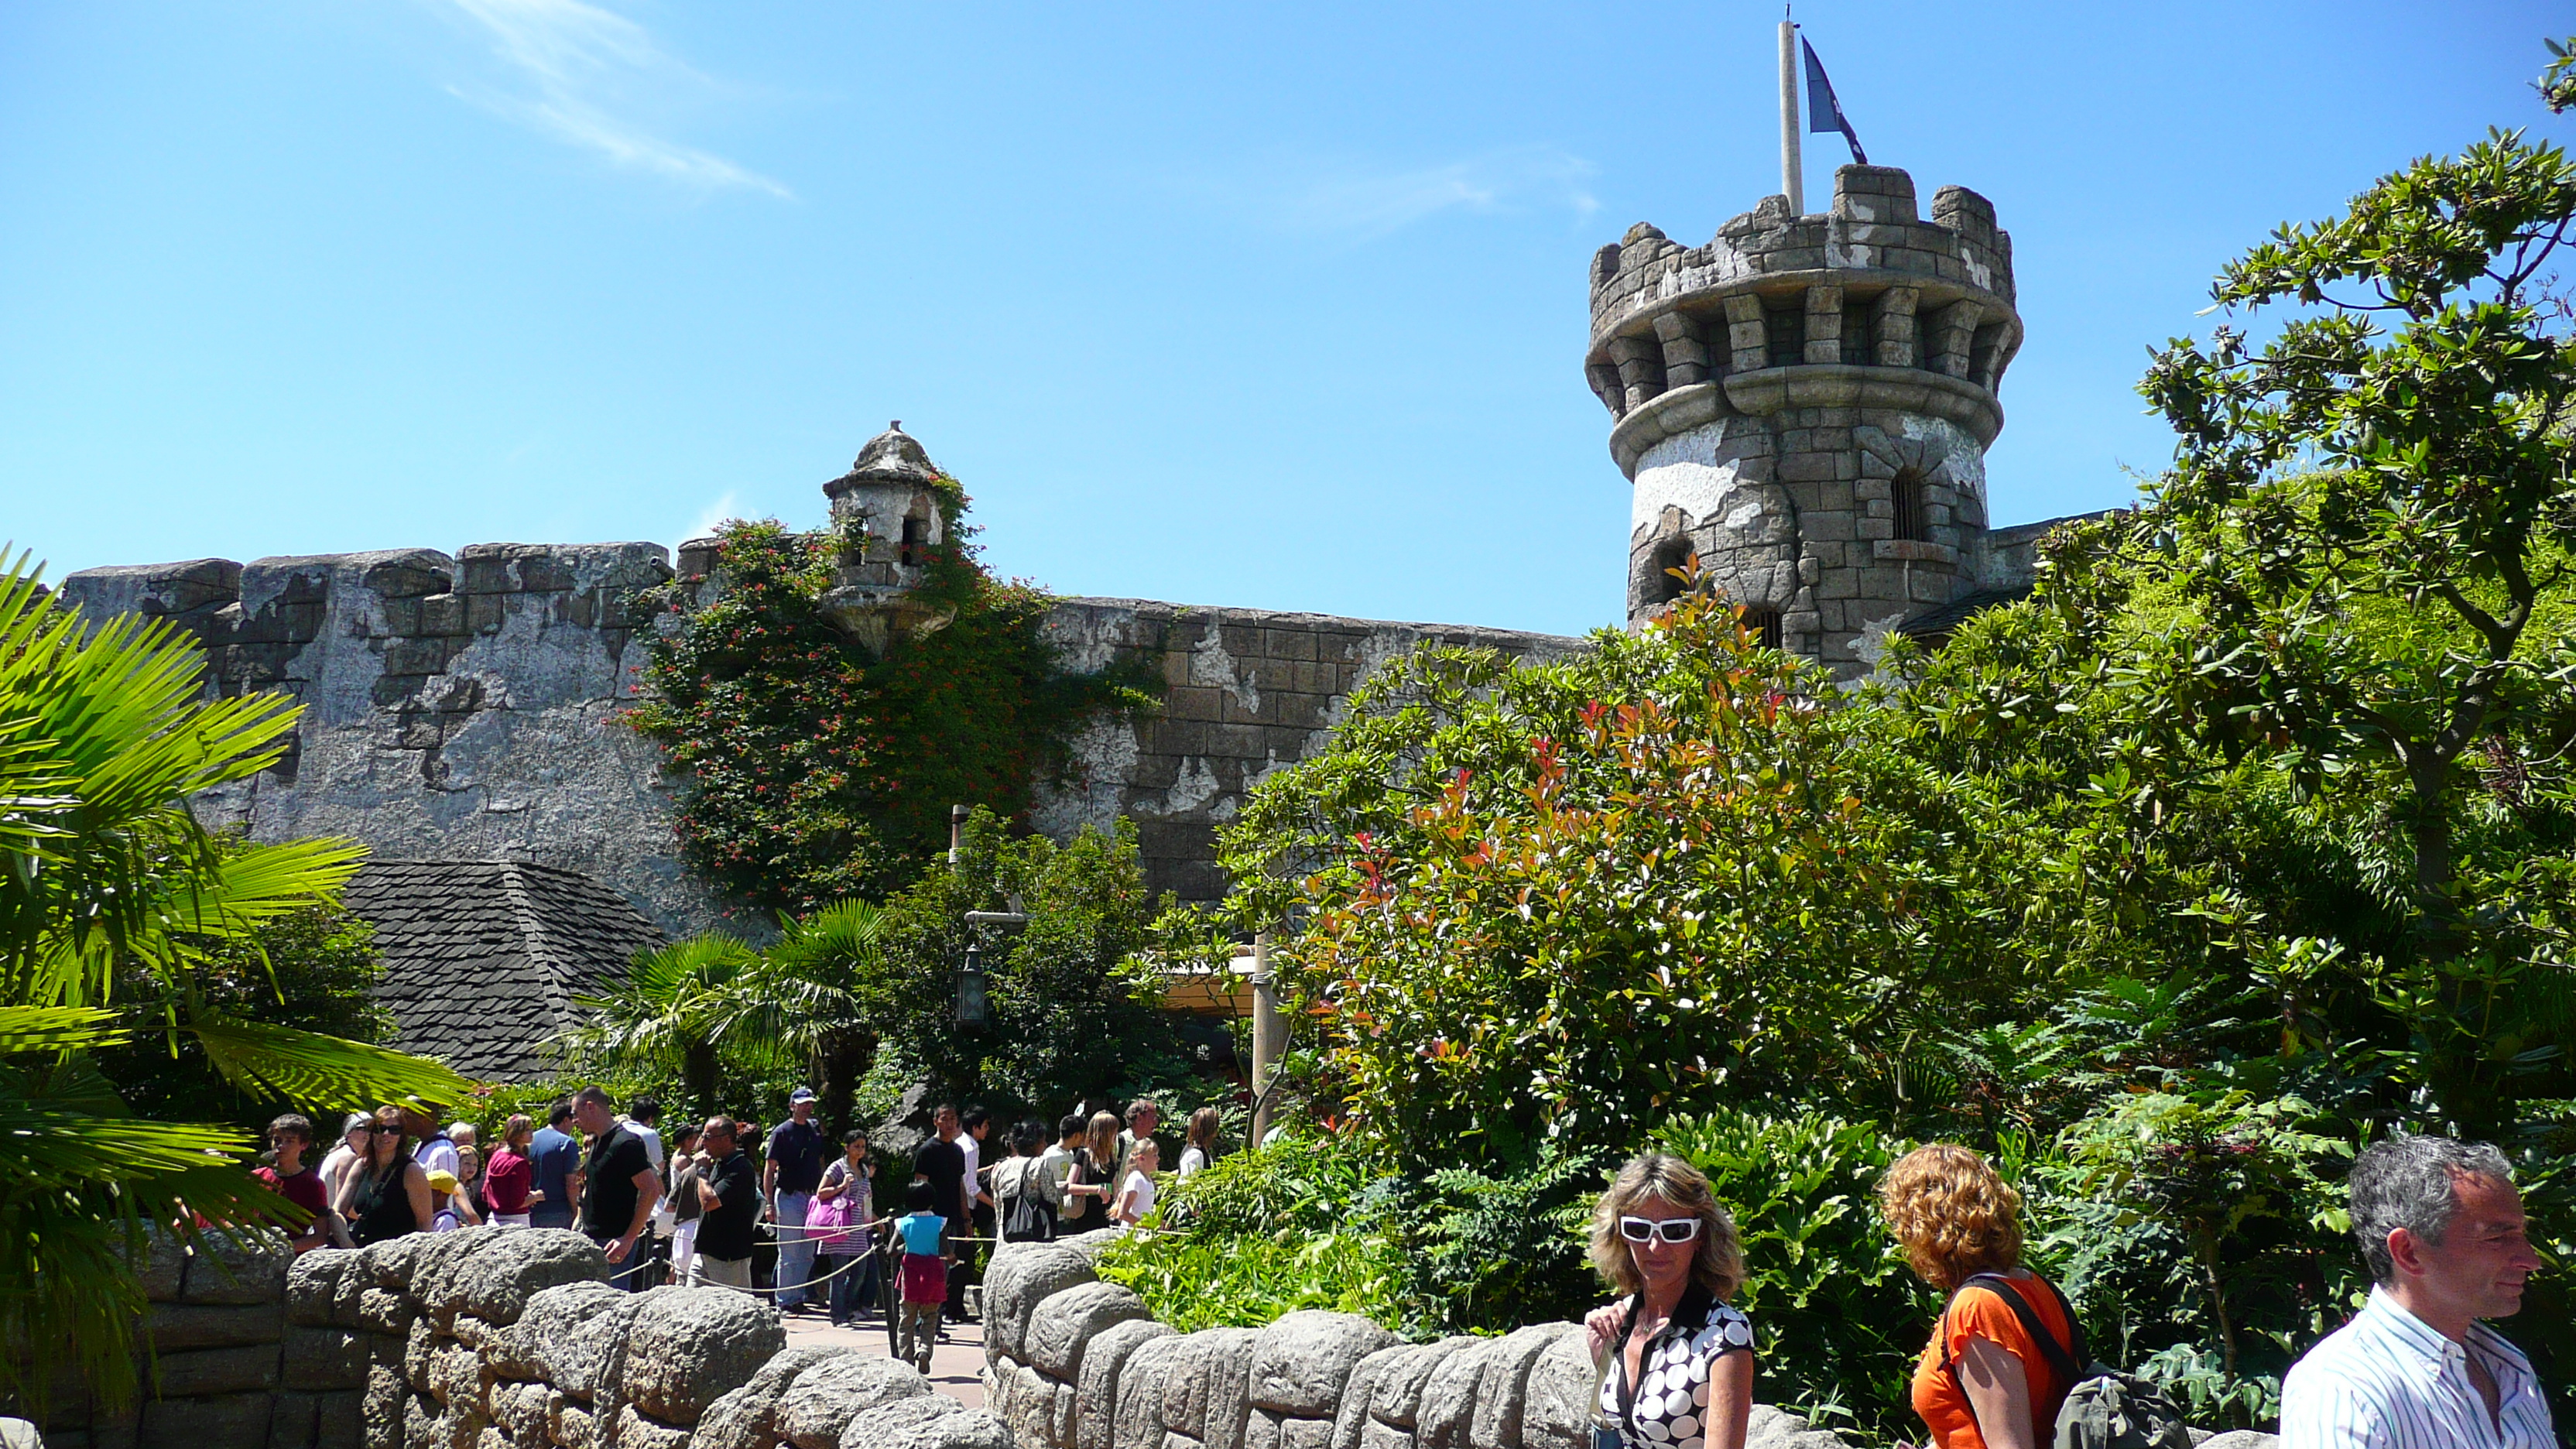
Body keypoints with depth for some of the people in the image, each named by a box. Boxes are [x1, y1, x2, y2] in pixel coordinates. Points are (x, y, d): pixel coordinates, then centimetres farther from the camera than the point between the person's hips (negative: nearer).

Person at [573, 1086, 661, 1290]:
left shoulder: (626, 1144, -15)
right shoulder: (597, 1143, 15)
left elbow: (650, 1191, -20)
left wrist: (629, 1238, -21)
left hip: (615, 1244, -9)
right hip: (591, 1240, 9)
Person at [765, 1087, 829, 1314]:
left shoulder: (815, 1130, 13)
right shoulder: (782, 1132, -5)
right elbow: (769, 1169, -7)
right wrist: (769, 1204, -12)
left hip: (812, 1196, 6)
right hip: (789, 1197, -6)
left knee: (807, 1254, 9)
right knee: (789, 1254, -2)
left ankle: (798, 1298, 17)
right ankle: (785, 1302, 5)